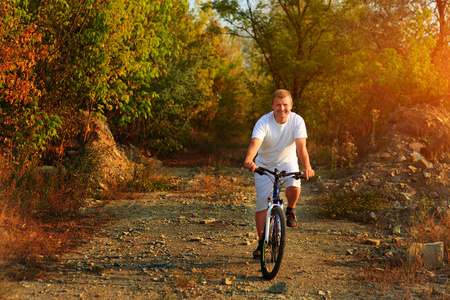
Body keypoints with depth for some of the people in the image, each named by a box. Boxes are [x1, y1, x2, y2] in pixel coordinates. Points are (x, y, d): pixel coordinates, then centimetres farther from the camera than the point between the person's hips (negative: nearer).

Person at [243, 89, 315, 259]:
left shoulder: (297, 121, -19)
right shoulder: (264, 122, -23)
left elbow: (301, 146, -30)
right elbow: (255, 143, -39)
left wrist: (307, 166, -48)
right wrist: (249, 160, -61)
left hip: (287, 162, 0)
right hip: (265, 164, 0)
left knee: (294, 187, -31)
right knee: (262, 204, -5)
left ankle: (290, 211, 3)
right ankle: (261, 242, 11)